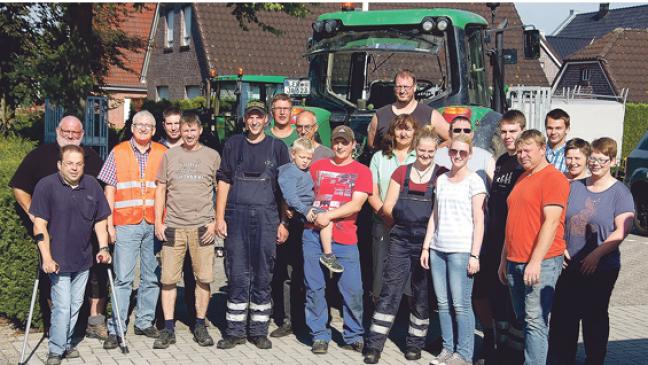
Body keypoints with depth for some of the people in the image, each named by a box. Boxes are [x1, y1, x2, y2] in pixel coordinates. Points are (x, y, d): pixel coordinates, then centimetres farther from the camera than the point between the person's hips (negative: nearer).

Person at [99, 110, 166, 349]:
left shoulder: (162, 154, 9)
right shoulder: (118, 153, 7)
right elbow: (109, 189, 6)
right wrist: (109, 222, -1)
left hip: (155, 224, 2)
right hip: (126, 224, -2)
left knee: (152, 277, 7)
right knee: (122, 278, -4)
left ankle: (144, 322, 18)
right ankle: (116, 329, 1)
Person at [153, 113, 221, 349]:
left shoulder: (212, 156, 6)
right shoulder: (169, 156, 9)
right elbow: (161, 190, 11)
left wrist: (215, 221, -2)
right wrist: (158, 222, 4)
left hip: (202, 227, -1)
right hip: (173, 227, 1)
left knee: (203, 279, 3)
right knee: (168, 279, 1)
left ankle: (200, 326, 16)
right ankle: (168, 329, 10)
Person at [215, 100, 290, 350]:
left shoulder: (277, 148, 9)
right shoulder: (233, 145, 11)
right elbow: (223, 182, 9)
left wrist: (284, 222, 2)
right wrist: (219, 217, 1)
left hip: (267, 219, 0)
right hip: (236, 217, 0)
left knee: (263, 277, 4)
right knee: (237, 276, 1)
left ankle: (259, 331, 12)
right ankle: (235, 331, 8)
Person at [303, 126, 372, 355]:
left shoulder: (361, 171, 6)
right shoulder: (318, 167, 15)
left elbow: (356, 204, -4)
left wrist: (329, 215, -14)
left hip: (344, 240, -2)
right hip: (313, 234, 2)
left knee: (352, 290, -3)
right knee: (315, 288, 2)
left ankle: (354, 337, 13)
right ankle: (319, 336, 13)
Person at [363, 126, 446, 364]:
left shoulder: (443, 176, 2)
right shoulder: (401, 173, 8)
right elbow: (388, 207, 8)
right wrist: (402, 221, -3)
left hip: (427, 243, -1)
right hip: (401, 241, 1)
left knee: (423, 295, 9)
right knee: (390, 291, -2)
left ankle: (415, 343, 23)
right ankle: (374, 344, 2)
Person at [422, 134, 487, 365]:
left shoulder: (474, 181, -1)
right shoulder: (442, 180, 15)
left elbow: (479, 221, -5)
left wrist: (474, 255, -11)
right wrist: (426, 247, 11)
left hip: (461, 250, -5)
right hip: (437, 249, 5)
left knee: (460, 304, -5)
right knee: (443, 303, 7)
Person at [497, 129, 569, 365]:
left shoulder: (553, 178, -8)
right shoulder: (522, 179, 19)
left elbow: (551, 221, -17)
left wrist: (535, 261, -21)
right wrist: (504, 260, 20)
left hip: (541, 262, -9)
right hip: (515, 262, 9)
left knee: (535, 321, -9)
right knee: (522, 319, 13)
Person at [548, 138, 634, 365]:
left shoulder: (620, 192, -4)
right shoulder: (575, 186, 9)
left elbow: (622, 231, -12)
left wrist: (596, 254, -19)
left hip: (601, 269, -4)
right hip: (568, 265, 4)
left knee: (594, 316, 9)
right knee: (563, 316, 5)